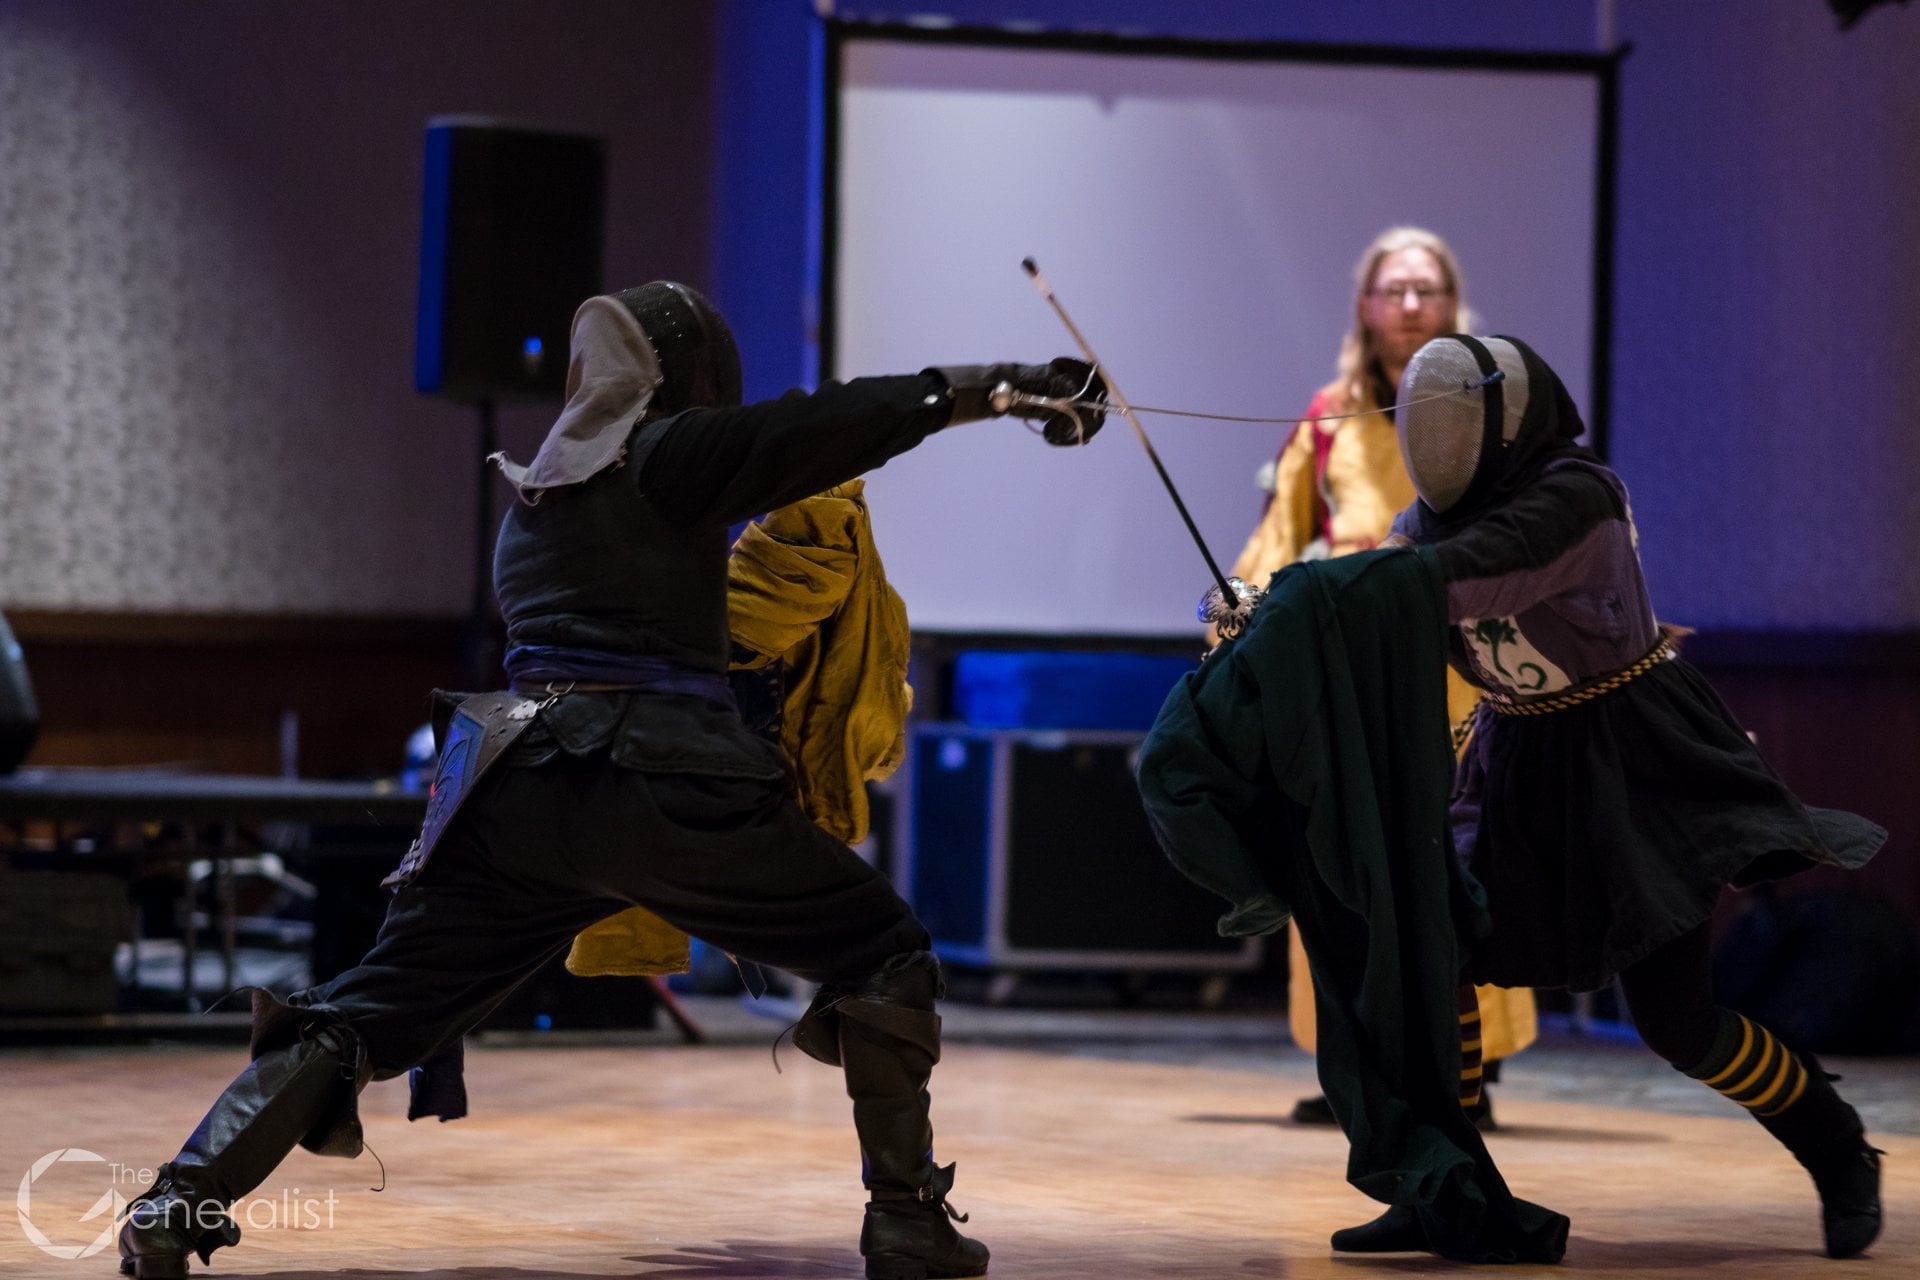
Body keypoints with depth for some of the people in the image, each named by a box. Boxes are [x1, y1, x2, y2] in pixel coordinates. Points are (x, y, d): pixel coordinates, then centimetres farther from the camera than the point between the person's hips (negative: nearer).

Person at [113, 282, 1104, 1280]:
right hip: (664, 781, -6)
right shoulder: (670, 457, 0)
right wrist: (1013, 390, 5)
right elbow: (848, 421, -1)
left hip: (518, 786, 6)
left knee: (373, 1011, 9)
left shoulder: (532, 493, 21)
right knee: (883, 958, 10)